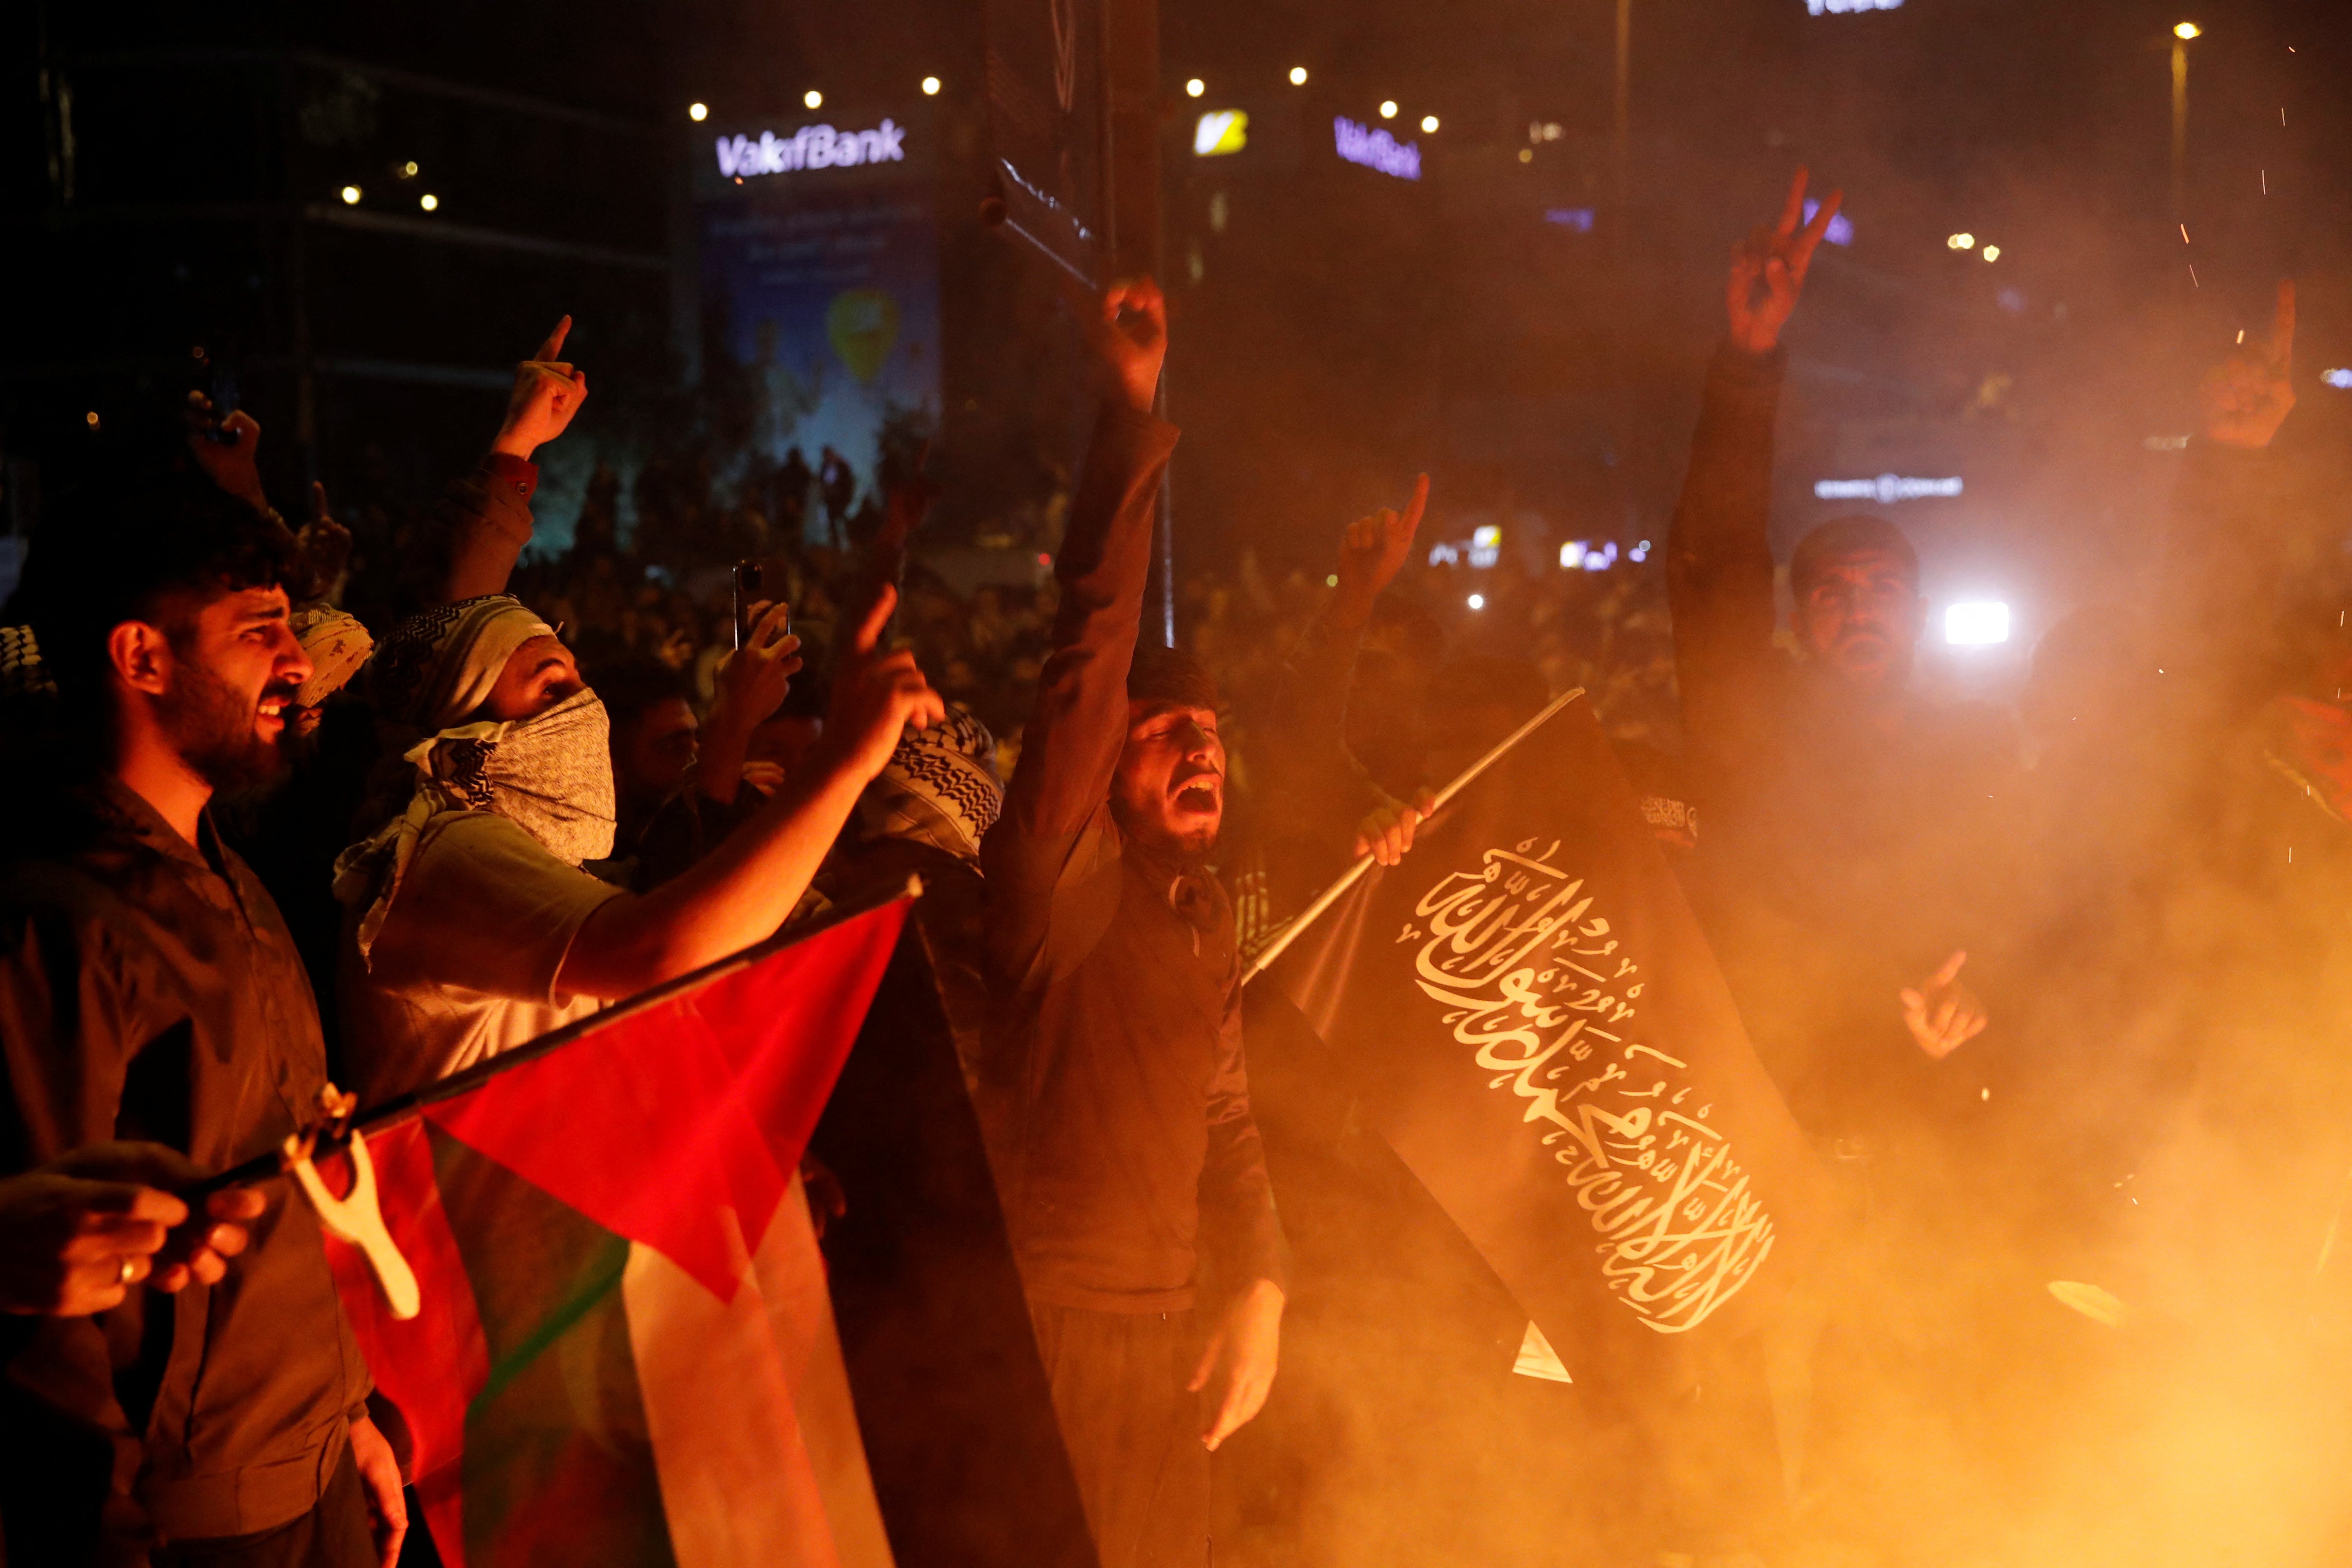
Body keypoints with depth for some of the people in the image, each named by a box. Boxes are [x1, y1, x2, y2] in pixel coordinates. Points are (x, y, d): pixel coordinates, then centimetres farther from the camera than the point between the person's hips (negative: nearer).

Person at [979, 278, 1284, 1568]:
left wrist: (1258, 1291, 6)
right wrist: (1129, 421, -28)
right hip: (1055, 1329, -7)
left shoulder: (1199, 908, 10)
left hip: (1172, 1332, 7)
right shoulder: (1063, 875, -13)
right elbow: (1090, 651, -25)